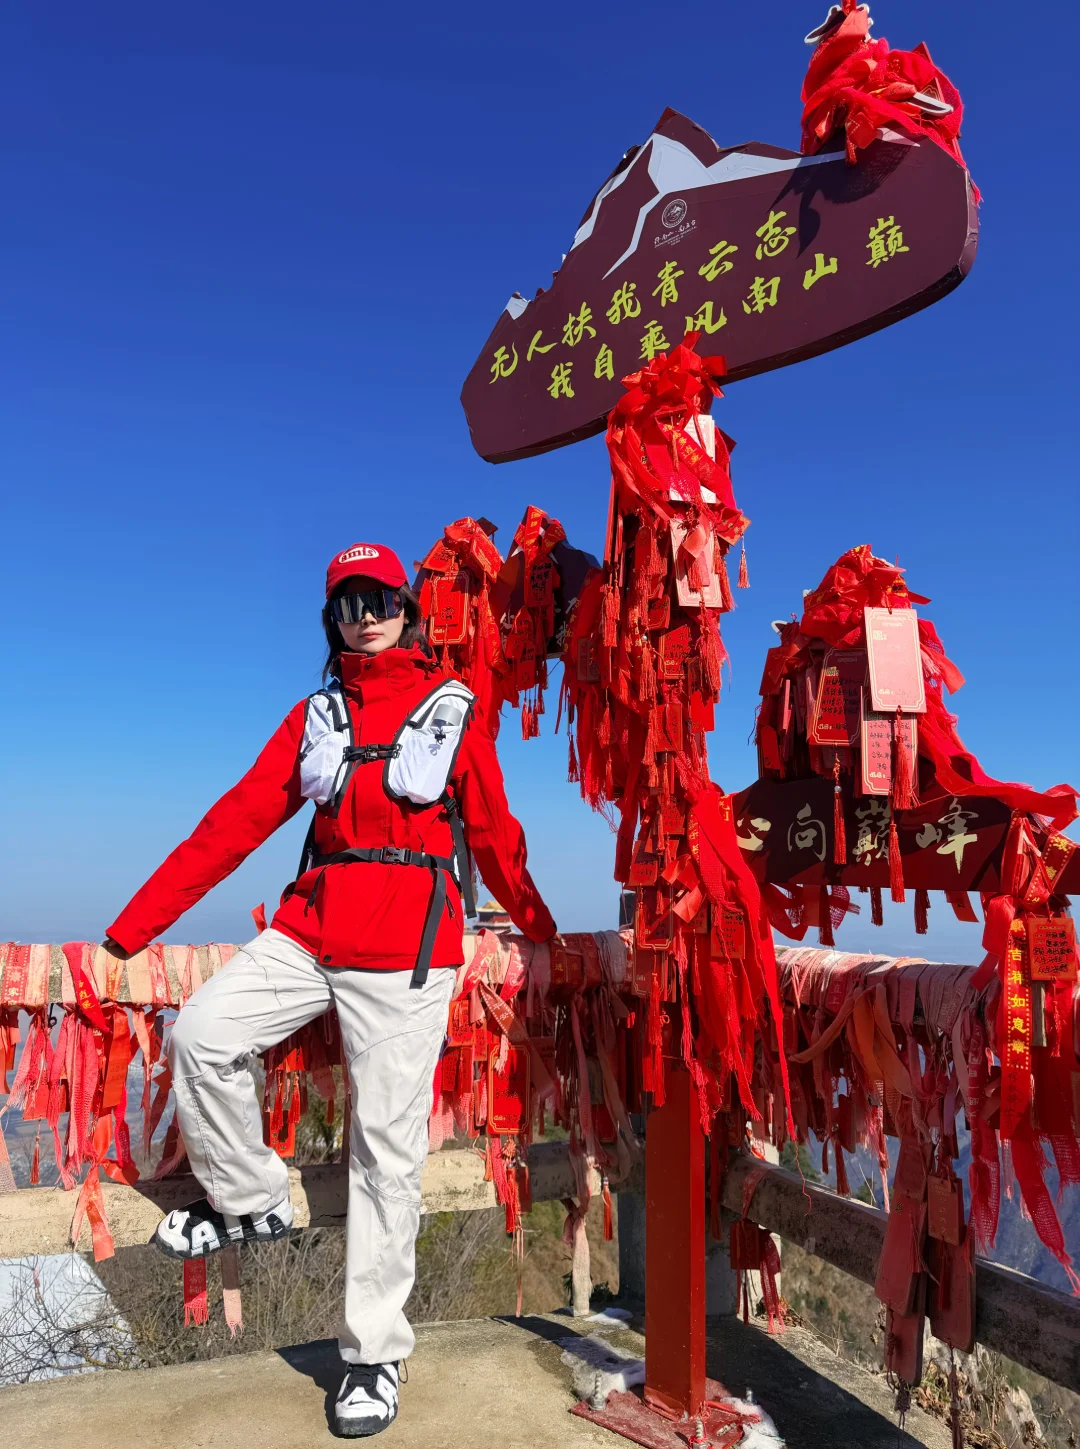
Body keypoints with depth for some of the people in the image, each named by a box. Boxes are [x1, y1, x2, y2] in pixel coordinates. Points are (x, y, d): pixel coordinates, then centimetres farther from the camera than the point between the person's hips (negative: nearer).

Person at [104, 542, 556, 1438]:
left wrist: (539, 930, 13)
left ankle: (375, 1354, 16)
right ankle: (253, 1202, 14)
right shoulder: (316, 716, 13)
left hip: (406, 949, -4)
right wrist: (137, 922, 3)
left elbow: (495, 834, 9)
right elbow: (237, 821, 8)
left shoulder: (453, 710, 5)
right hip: (311, 932, 4)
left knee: (386, 1147, 0)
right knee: (202, 1036, -12)